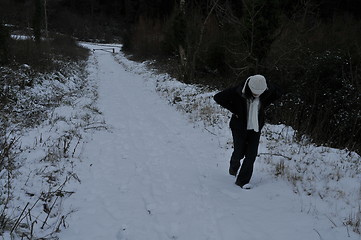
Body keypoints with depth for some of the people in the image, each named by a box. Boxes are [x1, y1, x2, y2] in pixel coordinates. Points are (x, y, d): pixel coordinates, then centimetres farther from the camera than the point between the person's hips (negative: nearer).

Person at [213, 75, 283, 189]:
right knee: (239, 153, 3)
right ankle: (234, 167, 38)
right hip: (239, 127, -2)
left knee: (251, 155, -3)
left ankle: (243, 180, 9)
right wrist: (235, 110, -15)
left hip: (255, 128, 3)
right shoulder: (238, 92, -22)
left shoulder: (266, 91, -12)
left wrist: (263, 106, 0)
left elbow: (278, 93, 10)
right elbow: (218, 97, -15)